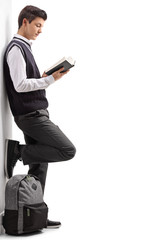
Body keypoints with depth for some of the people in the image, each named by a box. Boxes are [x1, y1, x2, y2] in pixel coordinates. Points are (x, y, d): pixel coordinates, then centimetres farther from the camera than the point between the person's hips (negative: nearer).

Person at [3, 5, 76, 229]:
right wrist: (50, 79, -16)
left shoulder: (24, 47, 21)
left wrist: (44, 78, 7)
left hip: (35, 114, 10)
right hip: (31, 115, -10)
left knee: (39, 167, 9)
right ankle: (17, 151, -8)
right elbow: (20, 85, -18)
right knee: (67, 150, -13)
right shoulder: (16, 48, -10)